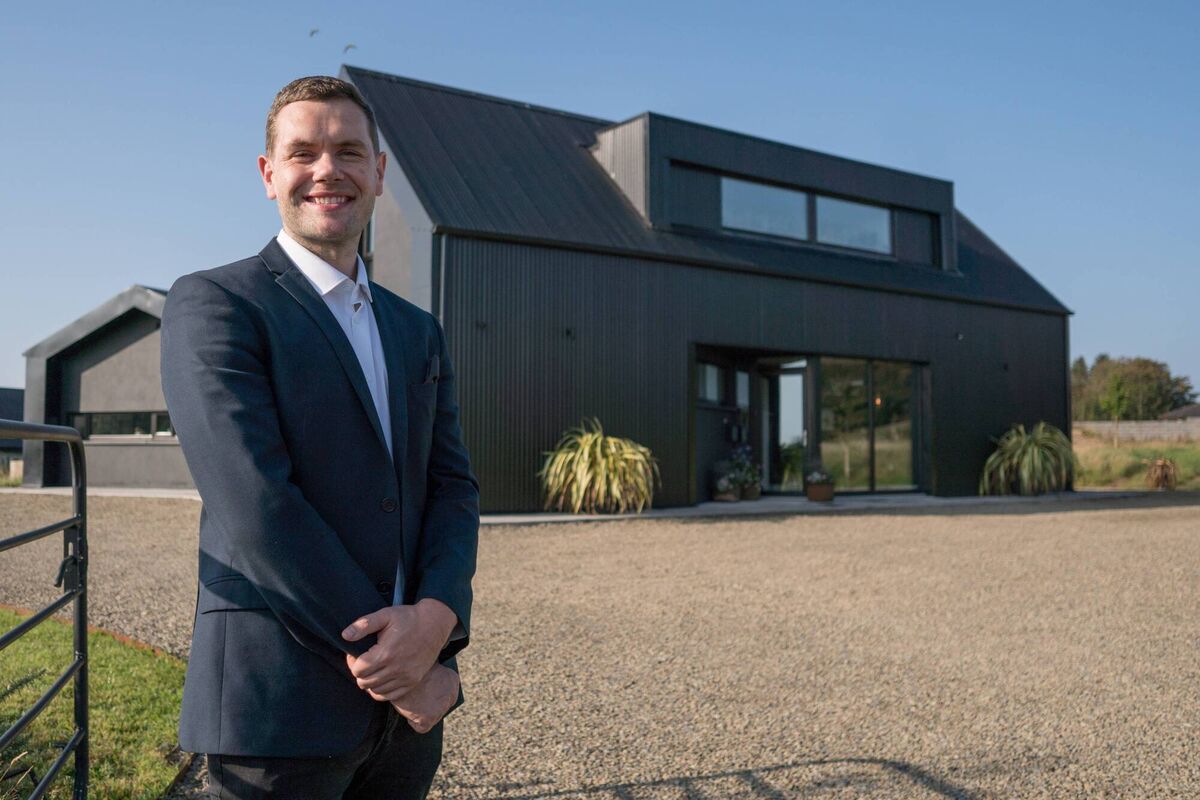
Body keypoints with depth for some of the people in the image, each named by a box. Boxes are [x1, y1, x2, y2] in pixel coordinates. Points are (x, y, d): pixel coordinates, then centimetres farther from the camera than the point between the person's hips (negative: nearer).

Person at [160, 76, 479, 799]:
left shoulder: (419, 332, 14)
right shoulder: (212, 303, -6)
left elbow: (453, 488, 6)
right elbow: (256, 504, -16)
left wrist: (438, 618, -14)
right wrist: (390, 660, -15)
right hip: (278, 704, -5)